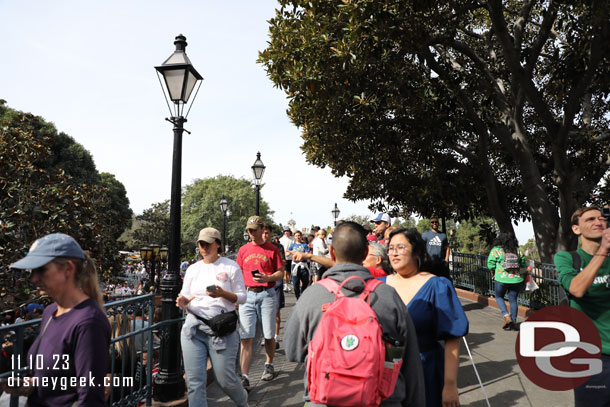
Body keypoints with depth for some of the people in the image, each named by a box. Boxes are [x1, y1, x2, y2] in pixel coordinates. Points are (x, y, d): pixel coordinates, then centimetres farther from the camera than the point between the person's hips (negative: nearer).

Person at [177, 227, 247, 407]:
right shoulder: (192, 269, 12)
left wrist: (223, 294, -18)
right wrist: (183, 302, -7)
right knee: (194, 381, 0)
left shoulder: (231, 266, 1)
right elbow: (186, 299, 16)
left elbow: (242, 297, 0)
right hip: (193, 327, 3)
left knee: (225, 379, 4)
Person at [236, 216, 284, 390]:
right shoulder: (243, 250, 11)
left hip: (267, 294, -2)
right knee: (246, 337, -3)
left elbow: (281, 273, 1)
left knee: (269, 335, 9)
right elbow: (239, 273, 16)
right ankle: (244, 378, -1)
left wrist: (267, 278, -18)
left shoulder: (272, 249, 1)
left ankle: (269, 366, 32)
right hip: (247, 295, 2)